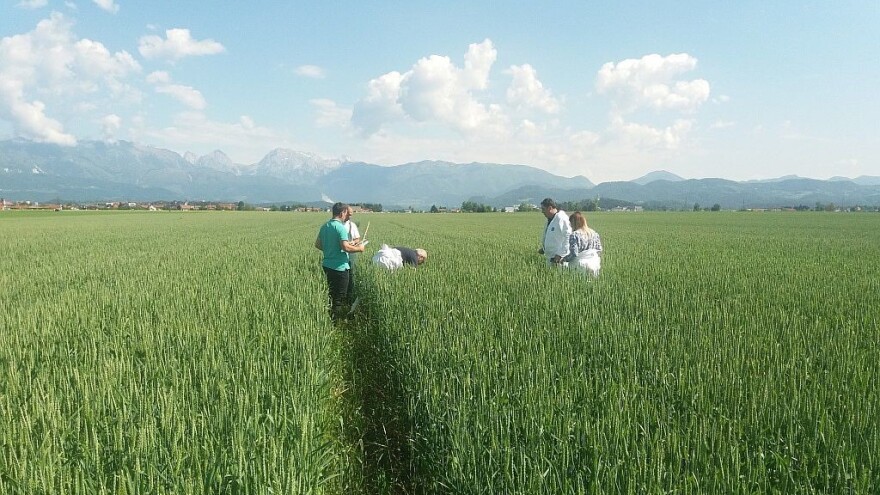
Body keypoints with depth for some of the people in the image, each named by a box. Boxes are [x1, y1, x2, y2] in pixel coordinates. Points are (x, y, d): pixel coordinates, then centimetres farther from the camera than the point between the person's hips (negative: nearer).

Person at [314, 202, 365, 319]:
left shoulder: (325, 226, 8)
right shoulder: (340, 227, -17)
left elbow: (317, 244, 15)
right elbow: (346, 247, -25)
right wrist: (359, 249, -9)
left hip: (327, 265, 8)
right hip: (339, 266, -8)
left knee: (331, 294, 20)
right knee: (339, 297, 2)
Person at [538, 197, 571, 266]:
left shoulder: (562, 219, -13)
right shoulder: (549, 220, 17)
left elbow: (567, 237, -19)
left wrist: (560, 254, -21)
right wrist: (543, 248, 14)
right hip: (550, 258, 9)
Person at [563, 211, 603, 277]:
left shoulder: (574, 235, -11)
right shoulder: (594, 234, 9)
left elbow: (574, 254, -16)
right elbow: (599, 249, 12)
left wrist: (564, 259, -1)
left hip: (579, 266, -6)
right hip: (594, 265, 6)